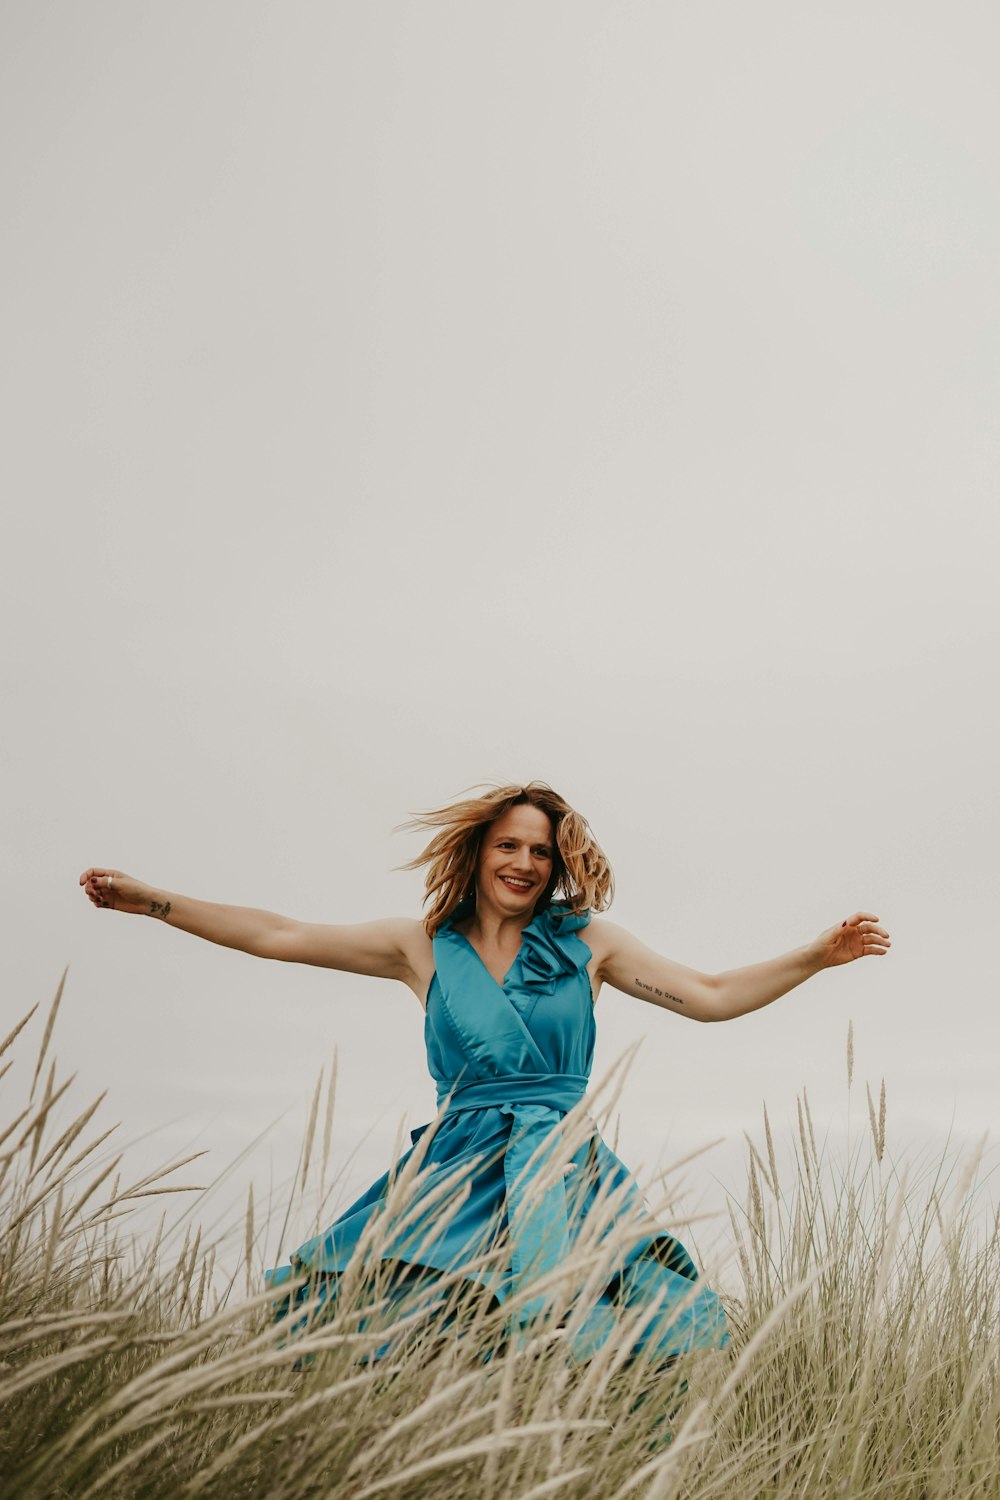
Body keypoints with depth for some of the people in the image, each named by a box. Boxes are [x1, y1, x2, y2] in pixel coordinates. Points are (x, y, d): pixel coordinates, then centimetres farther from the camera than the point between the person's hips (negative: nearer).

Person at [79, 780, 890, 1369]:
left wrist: (817, 955, 3)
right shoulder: (425, 947, 11)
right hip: (454, 1170, 1)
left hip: (564, 1169, 0)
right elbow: (278, 936, 10)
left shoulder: (587, 941, 11)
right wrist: (150, 900, 8)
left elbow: (711, 997, 11)